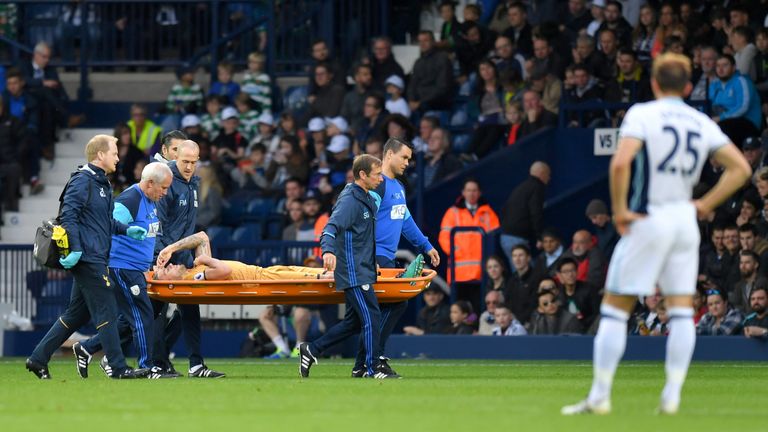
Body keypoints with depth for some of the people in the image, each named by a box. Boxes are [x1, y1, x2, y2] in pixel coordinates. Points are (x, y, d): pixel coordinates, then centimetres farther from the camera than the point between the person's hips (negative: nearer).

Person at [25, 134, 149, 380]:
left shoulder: (102, 184, 20)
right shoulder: (82, 181, -11)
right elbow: (69, 216, -19)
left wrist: (125, 230, 11)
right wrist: (76, 250, -25)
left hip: (96, 257, 10)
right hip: (87, 258, -10)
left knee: (77, 314, 12)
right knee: (106, 311, -8)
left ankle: (38, 359, 16)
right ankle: (118, 368, -5)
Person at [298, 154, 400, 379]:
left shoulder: (366, 199, 16)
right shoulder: (350, 200, -15)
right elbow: (332, 226, -29)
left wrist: (373, 263, 34)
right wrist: (328, 250, -48)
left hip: (362, 270, 10)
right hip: (354, 273, -10)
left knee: (354, 321, 11)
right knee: (372, 318, -8)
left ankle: (311, 350, 17)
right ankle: (374, 368, -2)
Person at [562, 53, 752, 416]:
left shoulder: (642, 114, -7)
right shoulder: (703, 123, 8)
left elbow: (620, 163, -22)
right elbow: (740, 168, 6)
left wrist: (619, 210, -12)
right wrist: (705, 205, 8)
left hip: (648, 220, -4)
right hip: (685, 221, 4)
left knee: (614, 310, 2)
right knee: (681, 311, 7)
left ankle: (600, 396, 1)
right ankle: (672, 395, 1)